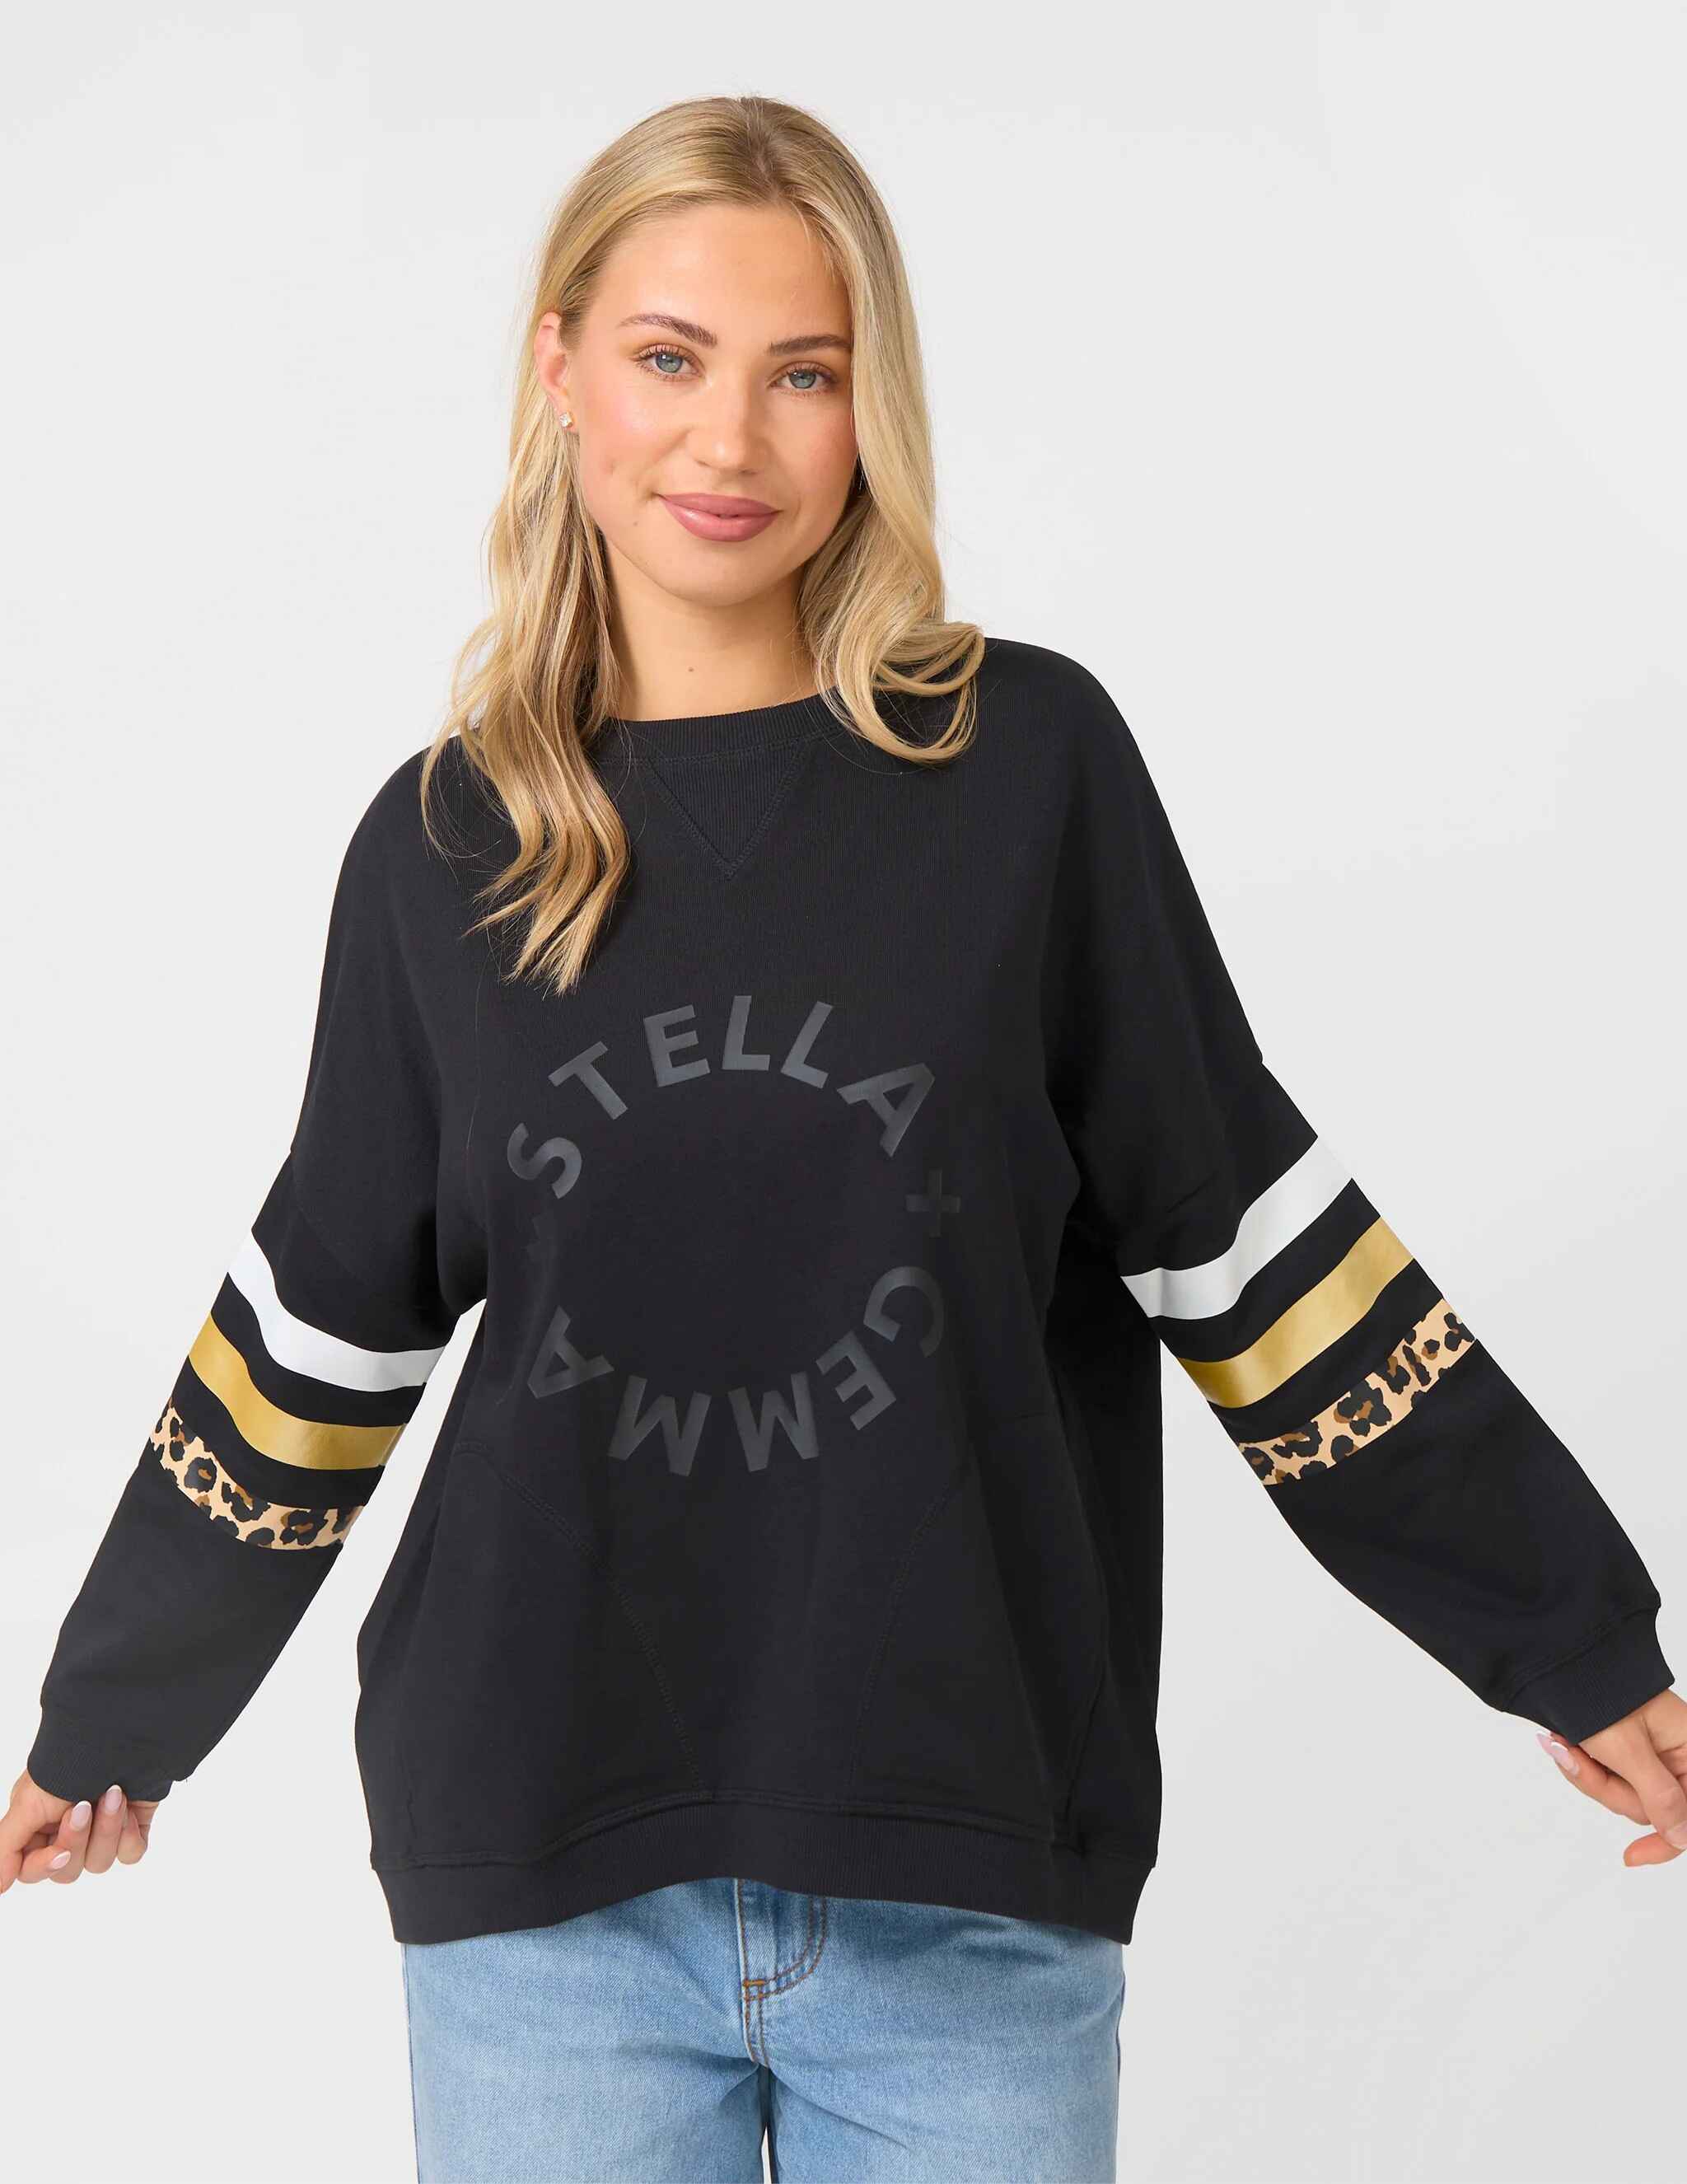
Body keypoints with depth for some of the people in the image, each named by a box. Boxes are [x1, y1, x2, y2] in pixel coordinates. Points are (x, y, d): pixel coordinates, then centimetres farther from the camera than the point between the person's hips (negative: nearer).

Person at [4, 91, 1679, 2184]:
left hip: (972, 1879, -1)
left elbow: (1252, 1248, 1)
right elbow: (319, 1335, 12)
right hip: (541, 1889, 2)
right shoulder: (443, 844, 2)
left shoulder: (1026, 759, -4)